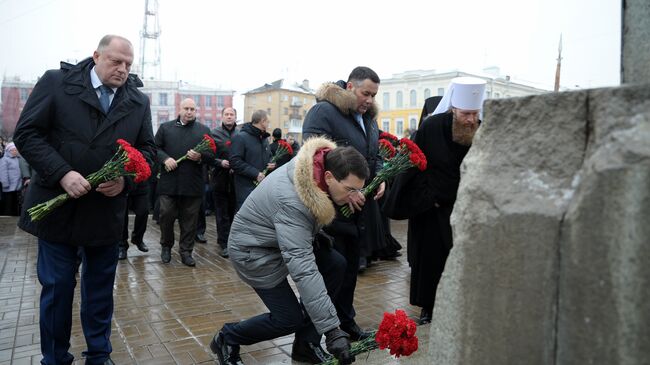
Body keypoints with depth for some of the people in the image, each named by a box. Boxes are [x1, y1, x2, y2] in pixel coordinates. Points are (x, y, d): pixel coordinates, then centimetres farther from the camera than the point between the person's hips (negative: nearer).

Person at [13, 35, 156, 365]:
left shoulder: (139, 102, 5)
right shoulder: (56, 83, -3)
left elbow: (147, 149, 7)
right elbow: (27, 133, -6)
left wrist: (125, 179, -11)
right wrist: (62, 174, -19)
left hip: (107, 212, 2)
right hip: (57, 207, -2)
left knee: (101, 288, 14)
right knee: (56, 287, 9)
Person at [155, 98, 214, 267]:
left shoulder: (204, 130, 10)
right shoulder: (165, 127, 10)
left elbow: (212, 155, 7)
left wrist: (200, 157, -14)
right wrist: (165, 158, -11)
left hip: (193, 184, 0)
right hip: (168, 182, 0)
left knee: (190, 219, 5)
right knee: (166, 215, 3)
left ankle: (186, 251, 17)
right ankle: (166, 246, 25)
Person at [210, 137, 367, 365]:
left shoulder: (317, 170, -14)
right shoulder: (291, 201, -39)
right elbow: (302, 269, -43)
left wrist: (317, 236, -1)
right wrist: (331, 329, -41)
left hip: (283, 237, 8)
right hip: (254, 249, -8)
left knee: (335, 264, -7)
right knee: (290, 318, -9)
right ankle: (227, 339, 17)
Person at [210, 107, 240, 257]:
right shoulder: (214, 134, 1)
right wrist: (220, 162, -14)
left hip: (237, 179, 2)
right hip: (220, 178, -1)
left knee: (234, 212, 9)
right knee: (222, 214, 4)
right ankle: (224, 244, 10)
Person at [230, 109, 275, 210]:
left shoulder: (264, 138, 18)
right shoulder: (240, 137, -8)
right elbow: (235, 161, -16)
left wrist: (271, 163, 5)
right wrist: (255, 173, -21)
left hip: (263, 186, 8)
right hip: (246, 188, -7)